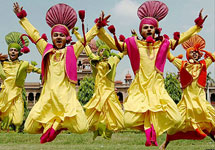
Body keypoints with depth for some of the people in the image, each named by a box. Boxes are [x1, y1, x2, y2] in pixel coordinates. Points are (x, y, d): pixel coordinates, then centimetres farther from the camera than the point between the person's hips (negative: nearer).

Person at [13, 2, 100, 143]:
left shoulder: (72, 51, 12)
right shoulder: (47, 50, 16)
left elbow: (87, 37, 13)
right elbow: (33, 33, 23)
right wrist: (22, 17, 29)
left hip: (66, 96, -1)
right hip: (48, 96, 2)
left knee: (81, 128, -17)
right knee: (30, 128, -8)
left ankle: (59, 123, 9)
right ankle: (49, 124, 21)